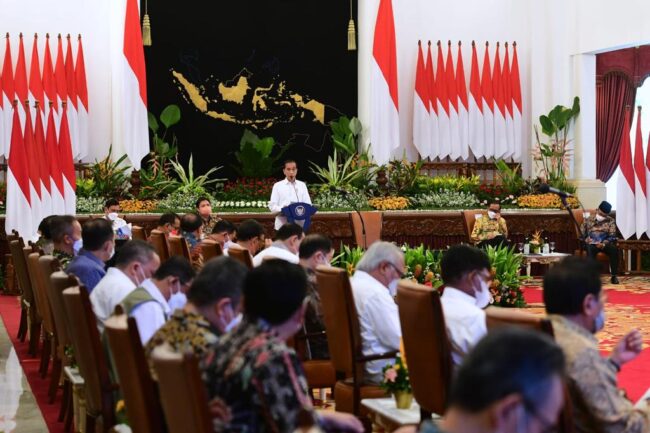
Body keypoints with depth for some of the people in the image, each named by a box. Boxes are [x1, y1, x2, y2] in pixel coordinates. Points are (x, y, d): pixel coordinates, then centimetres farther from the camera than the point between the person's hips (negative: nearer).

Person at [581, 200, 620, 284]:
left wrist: (603, 244, -23)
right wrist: (586, 239, -17)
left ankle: (614, 276, -28)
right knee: (590, 249, -37)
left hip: (605, 244, 1)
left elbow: (612, 236, -4)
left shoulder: (611, 221, 6)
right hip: (591, 244, -1)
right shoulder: (588, 220, 8)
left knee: (614, 249, -32)